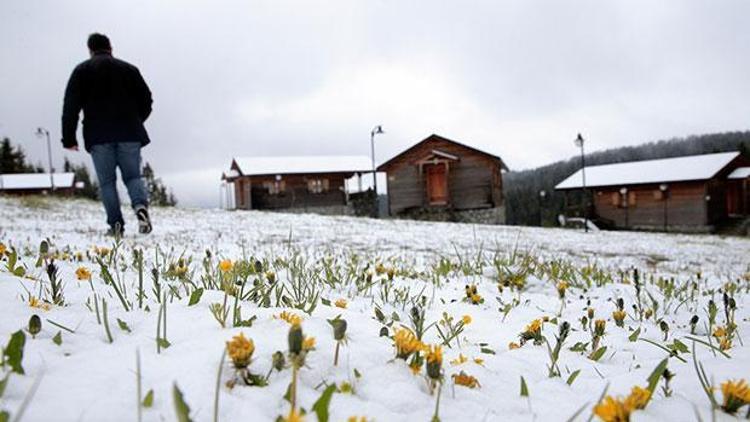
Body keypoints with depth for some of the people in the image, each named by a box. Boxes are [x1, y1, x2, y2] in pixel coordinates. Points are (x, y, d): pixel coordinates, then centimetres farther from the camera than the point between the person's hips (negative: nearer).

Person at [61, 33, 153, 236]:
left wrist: (69, 138, 4)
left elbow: (71, 106, 2)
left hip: (99, 137, -1)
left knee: (107, 181, 6)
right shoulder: (129, 69, 13)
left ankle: (115, 223, -2)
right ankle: (141, 206, -22)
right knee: (133, 176, 7)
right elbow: (146, 100, 12)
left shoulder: (82, 70, 9)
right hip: (129, 134, 1)